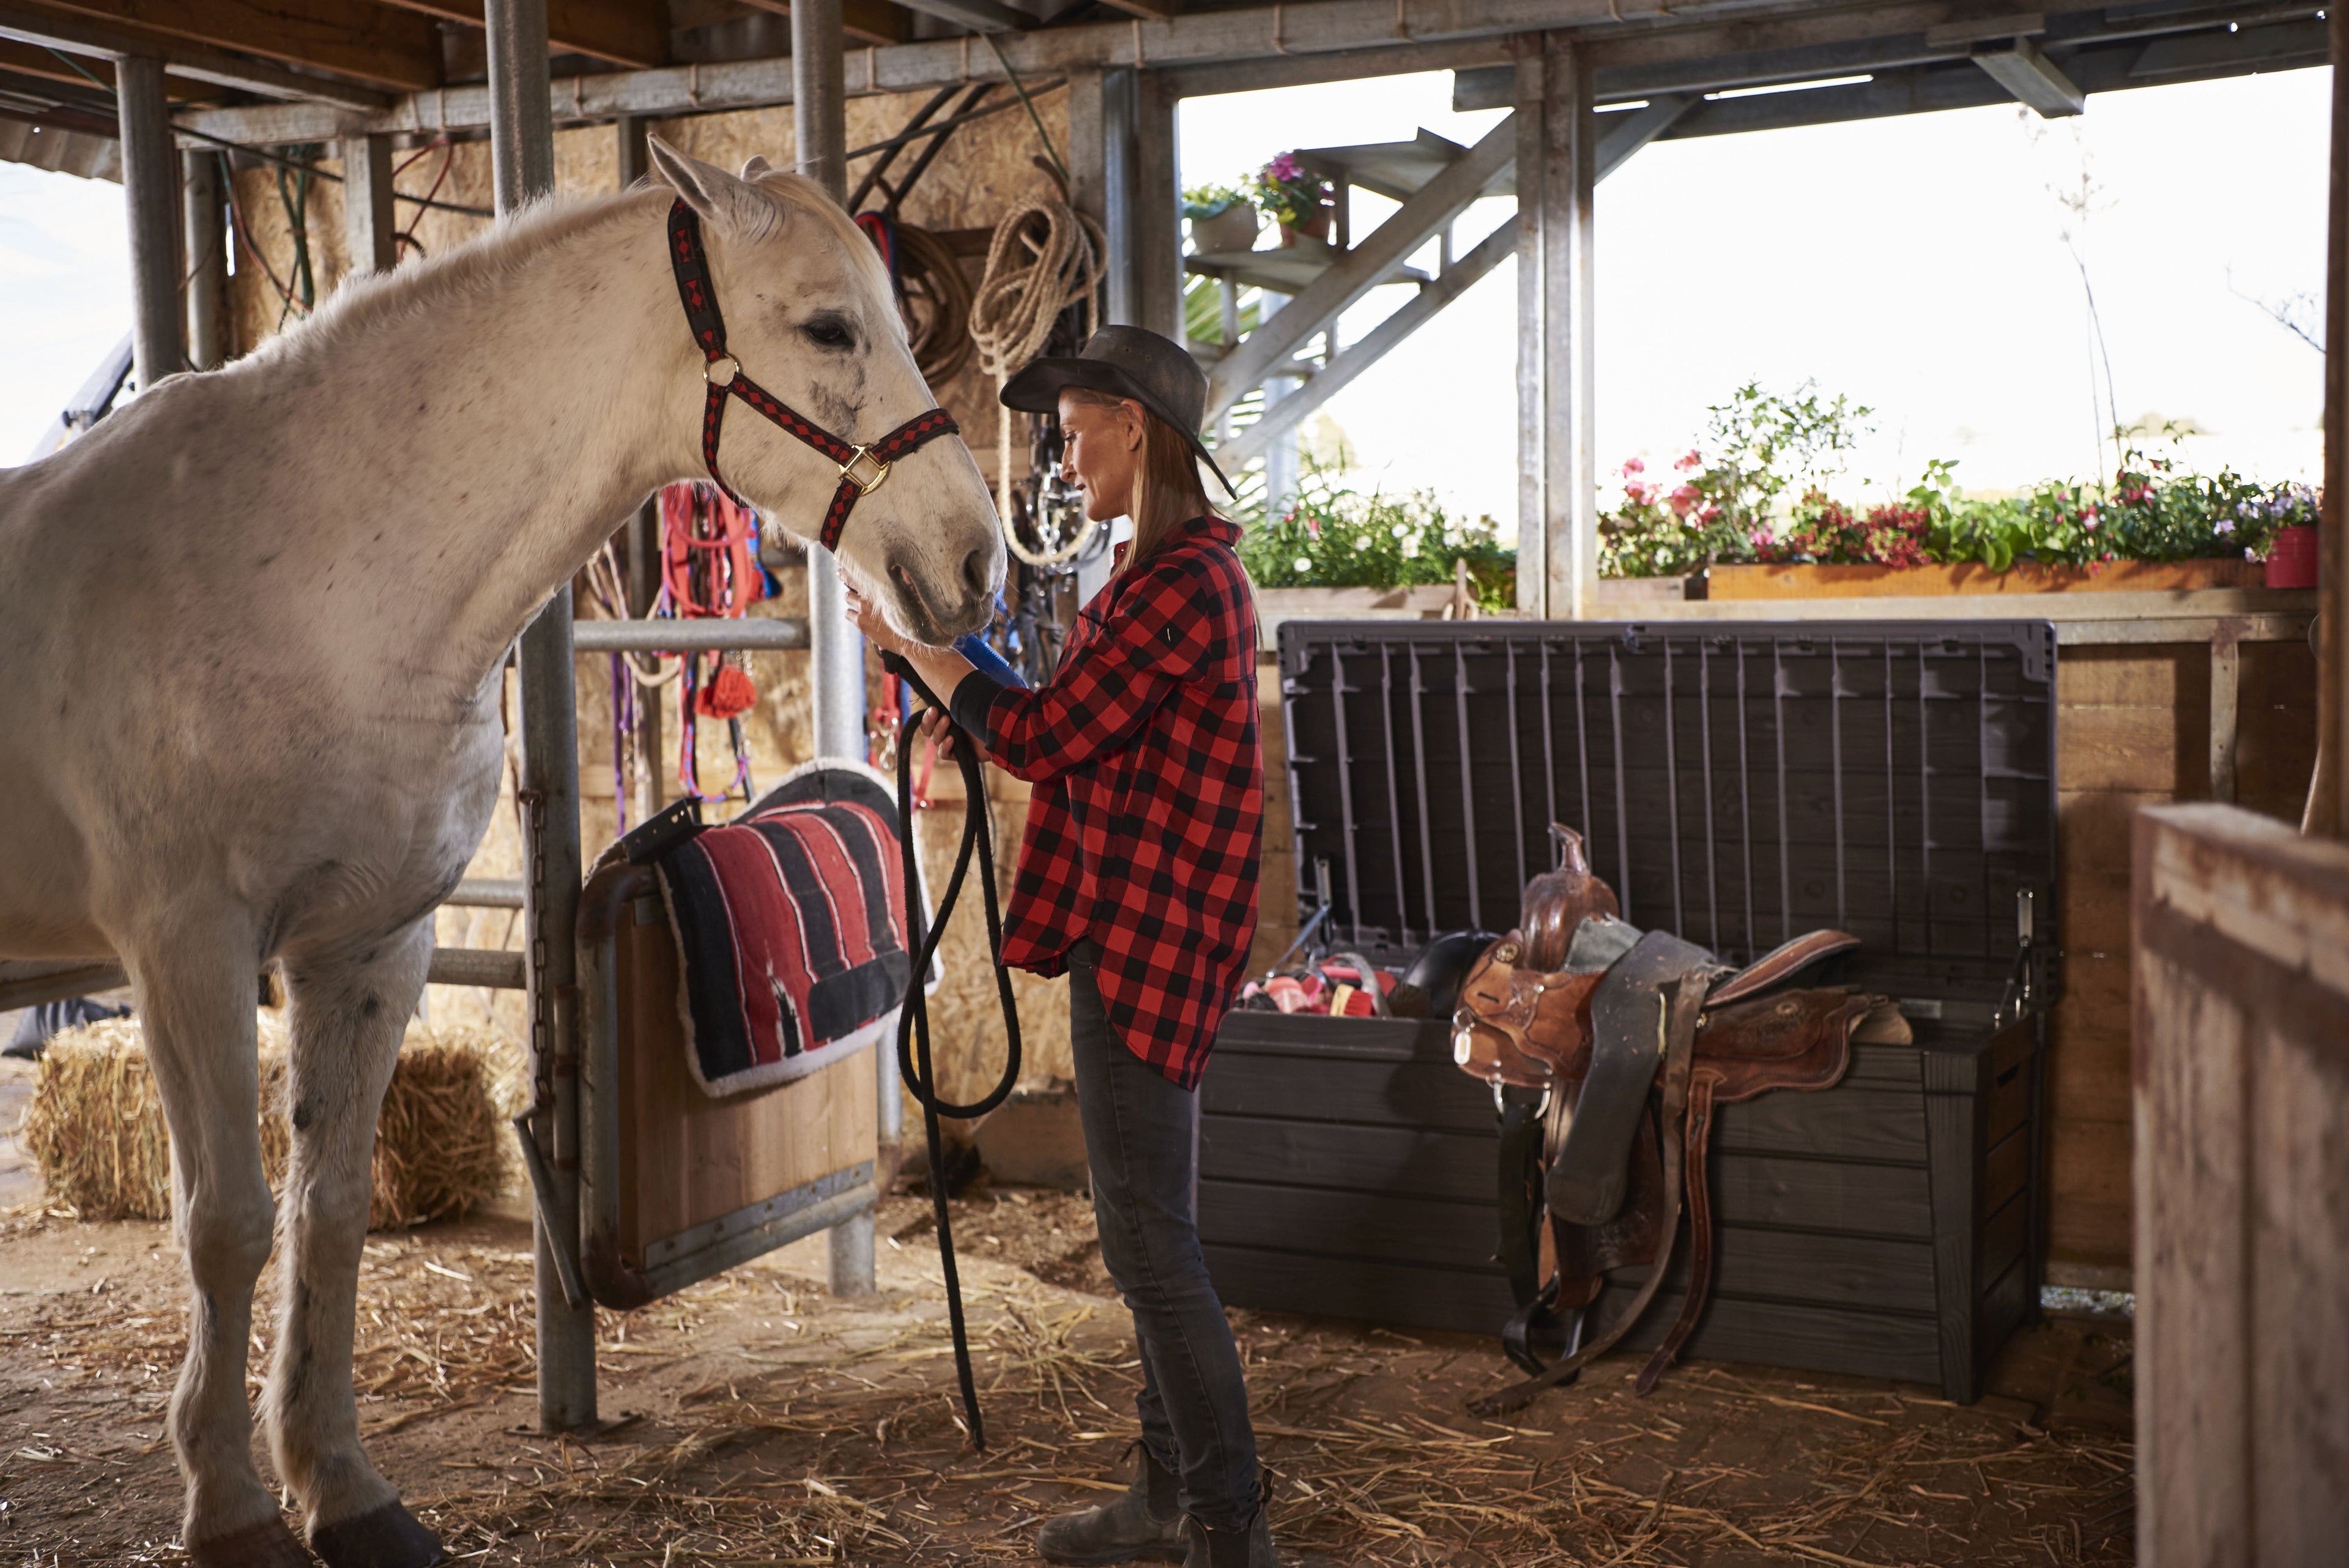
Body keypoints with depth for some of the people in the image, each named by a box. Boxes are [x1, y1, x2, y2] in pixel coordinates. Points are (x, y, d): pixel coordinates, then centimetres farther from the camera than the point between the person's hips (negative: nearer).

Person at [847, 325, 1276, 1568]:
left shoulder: (1181, 583, -18)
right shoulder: (1177, 571, 16)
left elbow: (1045, 740, -17)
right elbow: (1087, 734, 21)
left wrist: (918, 647, -5)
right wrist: (965, 694, 14)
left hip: (1144, 940, -11)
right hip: (1140, 937, 11)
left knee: (1149, 1241, -5)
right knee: (1150, 1230, 16)